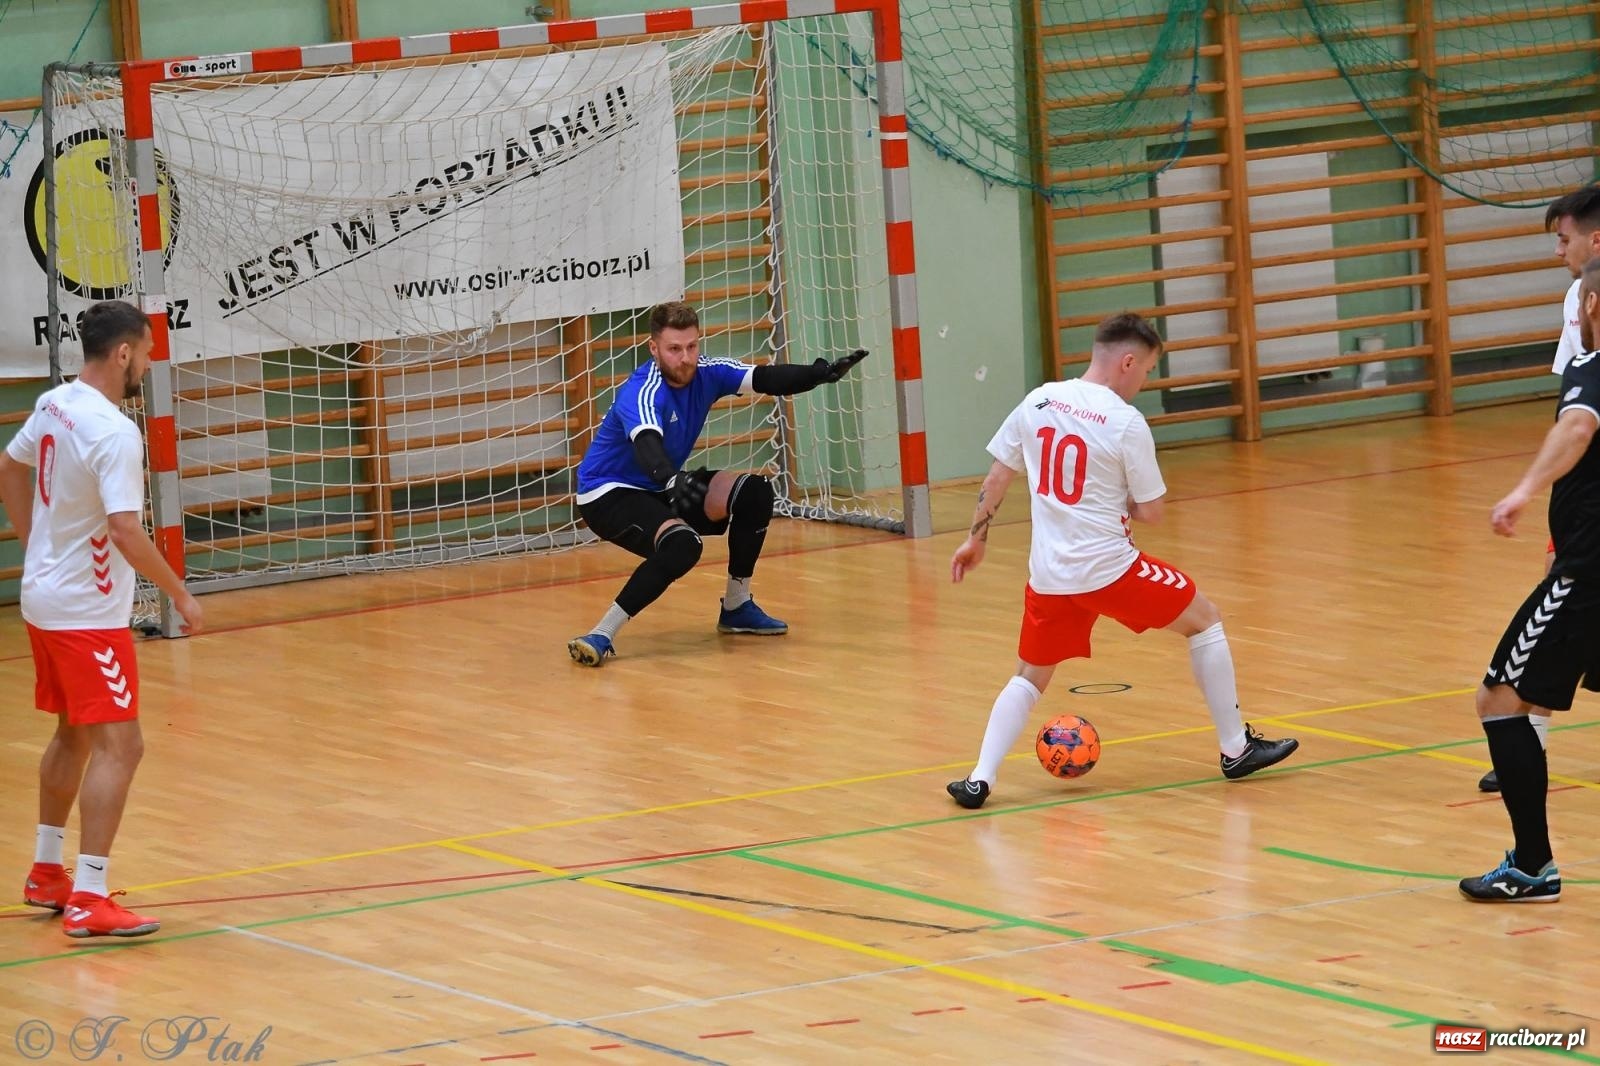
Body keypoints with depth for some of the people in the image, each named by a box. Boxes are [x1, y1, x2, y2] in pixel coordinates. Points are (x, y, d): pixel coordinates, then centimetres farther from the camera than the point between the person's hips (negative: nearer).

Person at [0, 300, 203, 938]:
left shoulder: (53, 405, 4)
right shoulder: (114, 433, -23)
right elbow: (125, 532, -29)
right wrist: (180, 595, -18)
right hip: (87, 613, -9)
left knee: (73, 736, 22)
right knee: (119, 745, -8)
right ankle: (88, 902, -13)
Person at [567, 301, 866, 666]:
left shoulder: (705, 374, -8)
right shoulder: (642, 393, -29)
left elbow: (767, 379, -16)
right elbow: (646, 443, -48)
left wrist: (821, 373, -34)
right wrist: (671, 479, -69)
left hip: (660, 488, 8)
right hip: (608, 495, -8)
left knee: (755, 493, -2)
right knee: (681, 544, -34)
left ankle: (736, 608, 13)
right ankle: (601, 636, -29)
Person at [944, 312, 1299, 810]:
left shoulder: (1038, 402, 3)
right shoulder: (1126, 422, -12)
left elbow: (997, 476, 10)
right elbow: (1151, 512, -7)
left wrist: (976, 538, 22)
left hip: (1049, 576, 5)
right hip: (1109, 568, -5)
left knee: (1030, 677, 19)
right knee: (1204, 619, 15)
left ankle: (979, 780, 1)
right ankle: (1236, 749, 19)